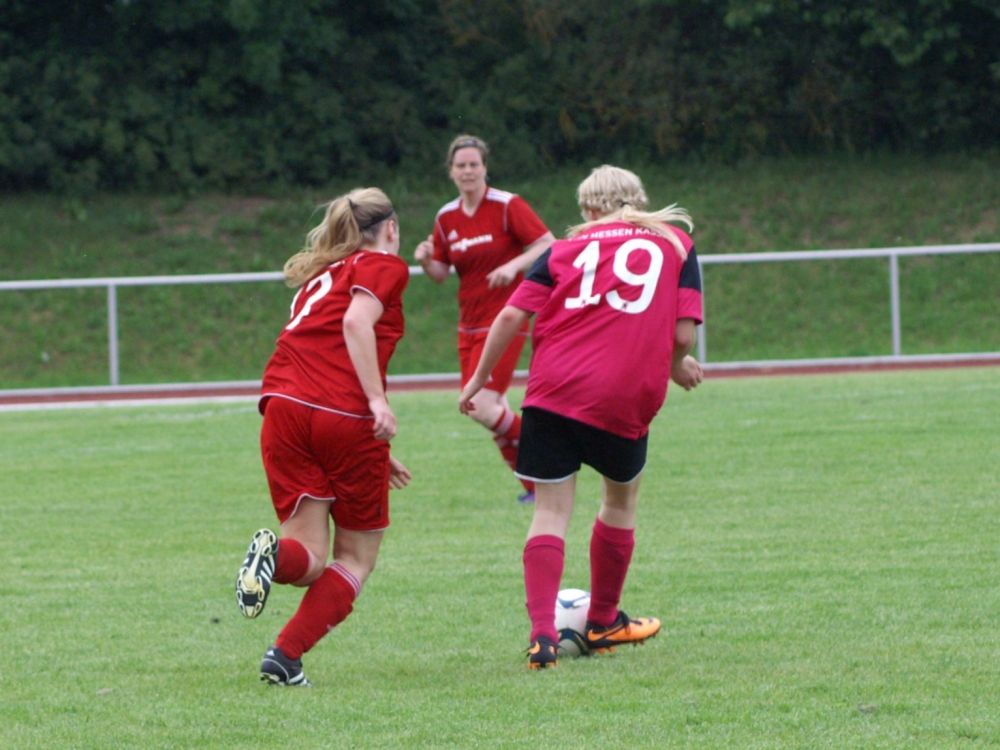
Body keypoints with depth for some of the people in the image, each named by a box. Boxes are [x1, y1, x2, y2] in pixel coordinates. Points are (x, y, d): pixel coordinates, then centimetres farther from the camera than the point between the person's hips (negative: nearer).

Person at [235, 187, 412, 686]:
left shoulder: (321, 275, 29)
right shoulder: (385, 266, 7)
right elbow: (356, 322, -13)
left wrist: (375, 453, 37)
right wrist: (377, 401, -18)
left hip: (285, 404, 6)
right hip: (348, 417, -5)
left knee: (309, 562, 6)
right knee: (357, 556, 9)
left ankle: (278, 554, -29)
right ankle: (286, 656, -7)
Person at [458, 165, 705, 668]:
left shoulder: (566, 249, 15)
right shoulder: (675, 244, 12)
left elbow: (512, 315, 4)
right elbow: (683, 333, 1)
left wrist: (479, 379, 13)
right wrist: (676, 367, 22)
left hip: (553, 392, 1)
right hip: (626, 400, 0)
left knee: (551, 512, 5)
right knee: (621, 500, 23)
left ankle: (542, 633, -12)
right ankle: (603, 623, 35)